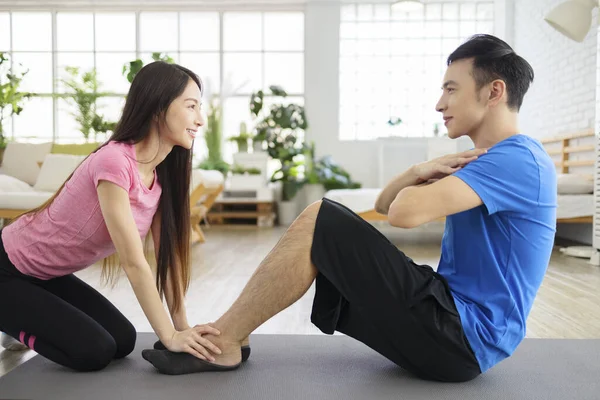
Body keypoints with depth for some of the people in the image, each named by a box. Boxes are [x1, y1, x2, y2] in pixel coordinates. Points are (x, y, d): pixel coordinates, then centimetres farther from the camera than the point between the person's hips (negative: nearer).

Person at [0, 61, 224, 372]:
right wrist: (169, 336, -25)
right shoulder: (113, 162, -31)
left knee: (123, 341, 3)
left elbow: (168, 254, -3)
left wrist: (182, 326, -6)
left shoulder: (161, 173, -4)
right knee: (94, 351, -15)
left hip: (47, 275, 8)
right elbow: (134, 263, -30)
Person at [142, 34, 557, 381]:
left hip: (463, 336, -10)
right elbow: (384, 205, 14)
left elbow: (405, 212, -30)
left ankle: (222, 341, -6)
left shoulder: (516, 159, -16)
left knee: (319, 221, -16)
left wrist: (416, 186, -5)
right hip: (455, 325, 10)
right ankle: (223, 338, 7)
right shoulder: (502, 160, 17)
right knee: (314, 243, 7)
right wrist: (422, 172, -8)